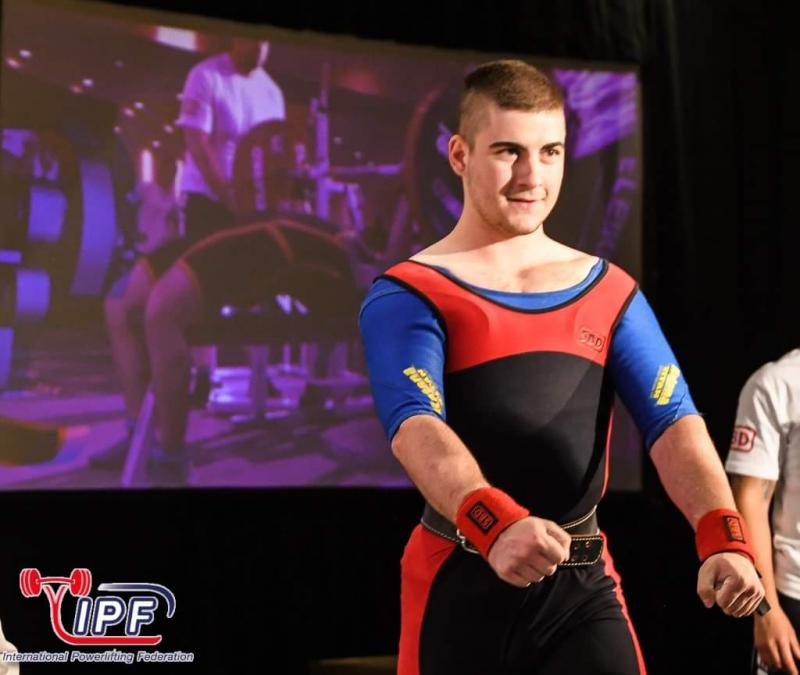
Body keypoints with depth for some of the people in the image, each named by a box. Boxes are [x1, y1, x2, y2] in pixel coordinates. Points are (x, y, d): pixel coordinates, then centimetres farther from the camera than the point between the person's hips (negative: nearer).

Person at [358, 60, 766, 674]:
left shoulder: (611, 294, 8)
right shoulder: (408, 297, -4)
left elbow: (673, 420, -5)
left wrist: (722, 537, -24)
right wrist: (494, 525, -41)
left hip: (584, 582, 3)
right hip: (460, 582, -2)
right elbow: (415, 427, -21)